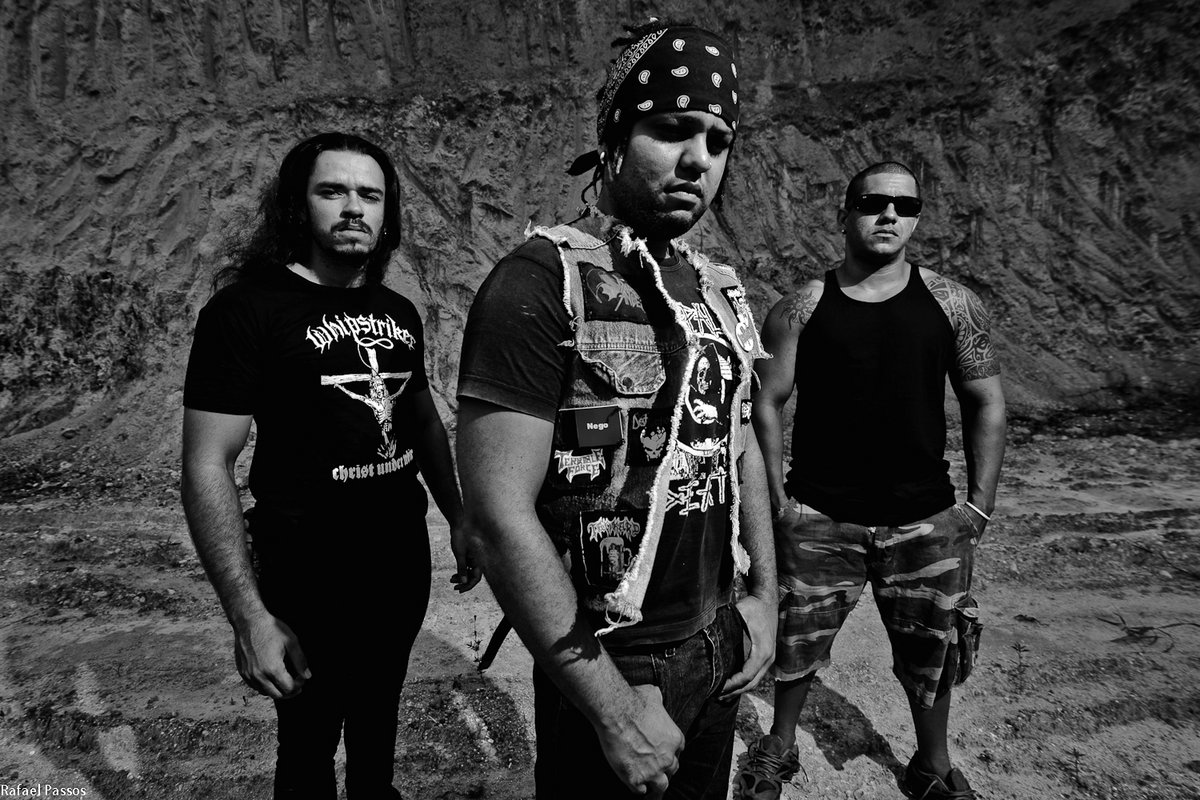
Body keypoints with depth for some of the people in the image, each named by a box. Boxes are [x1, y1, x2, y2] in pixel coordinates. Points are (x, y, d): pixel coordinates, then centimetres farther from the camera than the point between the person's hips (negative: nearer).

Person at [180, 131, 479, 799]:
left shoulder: (400, 313, 4)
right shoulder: (247, 309, -15)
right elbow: (207, 464, -18)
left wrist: (459, 518, 12)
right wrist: (251, 618, -22)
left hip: (406, 562, 6)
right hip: (312, 579, -5)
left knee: (380, 718, 26)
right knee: (310, 742, 15)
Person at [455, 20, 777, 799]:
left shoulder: (719, 290, 4)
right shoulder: (541, 282, -18)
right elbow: (501, 513, -23)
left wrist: (764, 596, 7)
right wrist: (613, 706, -20)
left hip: (720, 647, 7)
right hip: (612, 666, -6)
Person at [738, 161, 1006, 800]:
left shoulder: (951, 304, 2)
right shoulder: (802, 309, -3)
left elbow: (985, 403, 5)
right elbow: (766, 402, -1)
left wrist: (980, 504, 1)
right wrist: (776, 498, -6)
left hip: (926, 523, 2)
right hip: (819, 521, -1)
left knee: (932, 654, 15)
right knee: (796, 645, 12)